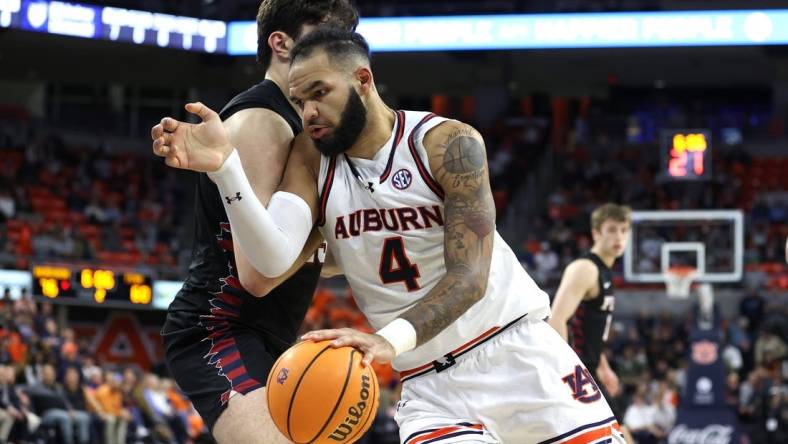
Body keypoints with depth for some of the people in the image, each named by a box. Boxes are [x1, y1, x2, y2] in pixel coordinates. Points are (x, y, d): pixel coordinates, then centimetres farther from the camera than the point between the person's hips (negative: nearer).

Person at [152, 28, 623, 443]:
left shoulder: (447, 143, -12)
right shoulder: (311, 158, -1)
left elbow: (469, 278, -21)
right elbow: (274, 258, -17)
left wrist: (391, 339, -38)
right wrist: (225, 167, -31)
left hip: (517, 350, -1)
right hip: (431, 384, 2)